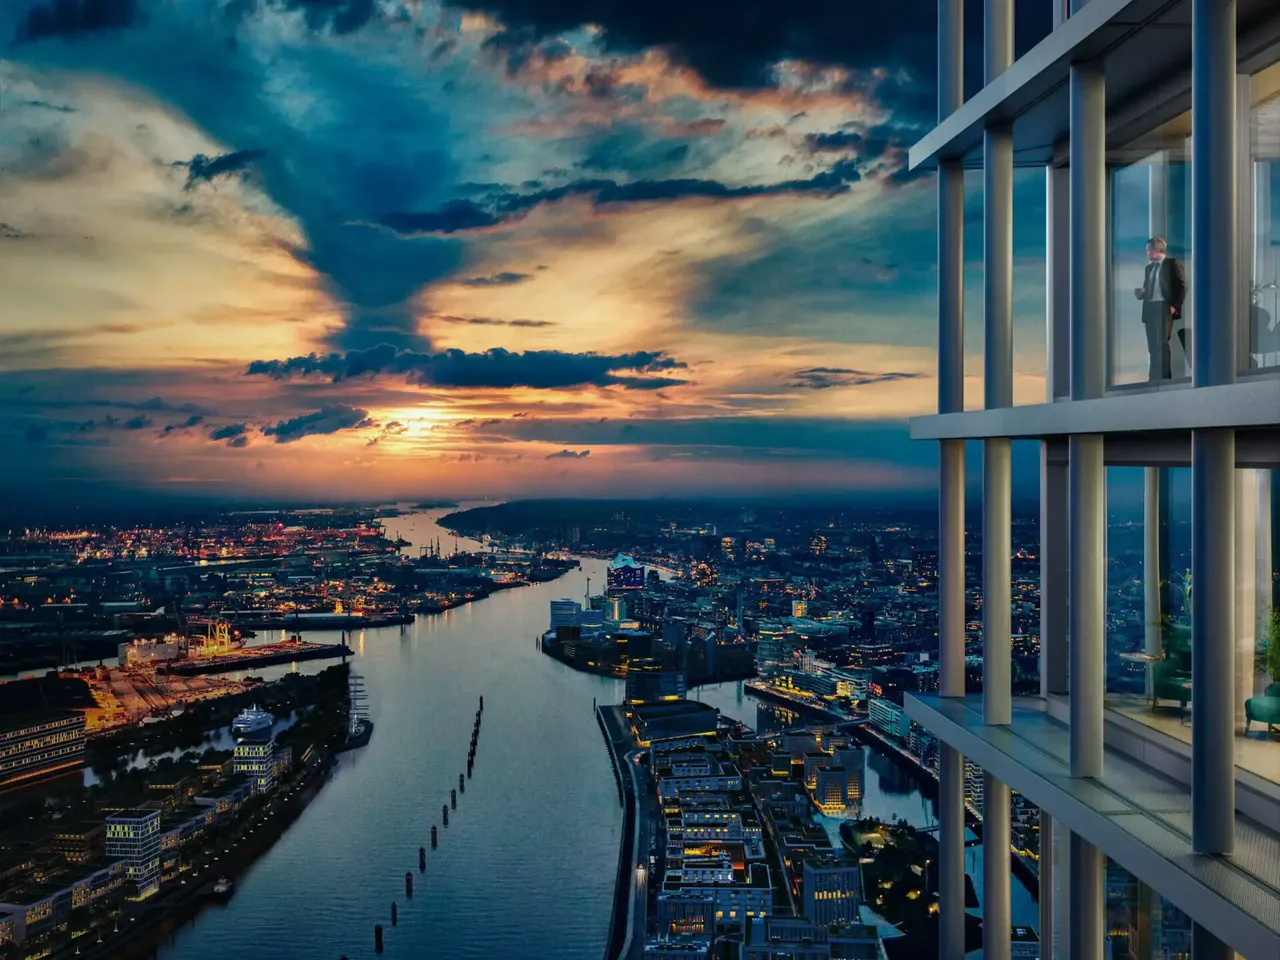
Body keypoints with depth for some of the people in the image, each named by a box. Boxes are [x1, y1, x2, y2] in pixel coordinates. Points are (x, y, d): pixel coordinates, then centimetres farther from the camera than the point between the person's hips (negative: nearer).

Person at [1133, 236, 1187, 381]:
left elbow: (1182, 286, -5)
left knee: (1162, 343, -12)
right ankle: (1154, 377, 9)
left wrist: (1175, 305, -13)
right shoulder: (1149, 267, 19)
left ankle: (1164, 377, -10)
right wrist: (1140, 293, -1)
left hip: (1165, 308, -6)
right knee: (1153, 345, 5)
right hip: (1150, 309, 7)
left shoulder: (1172, 263, -1)